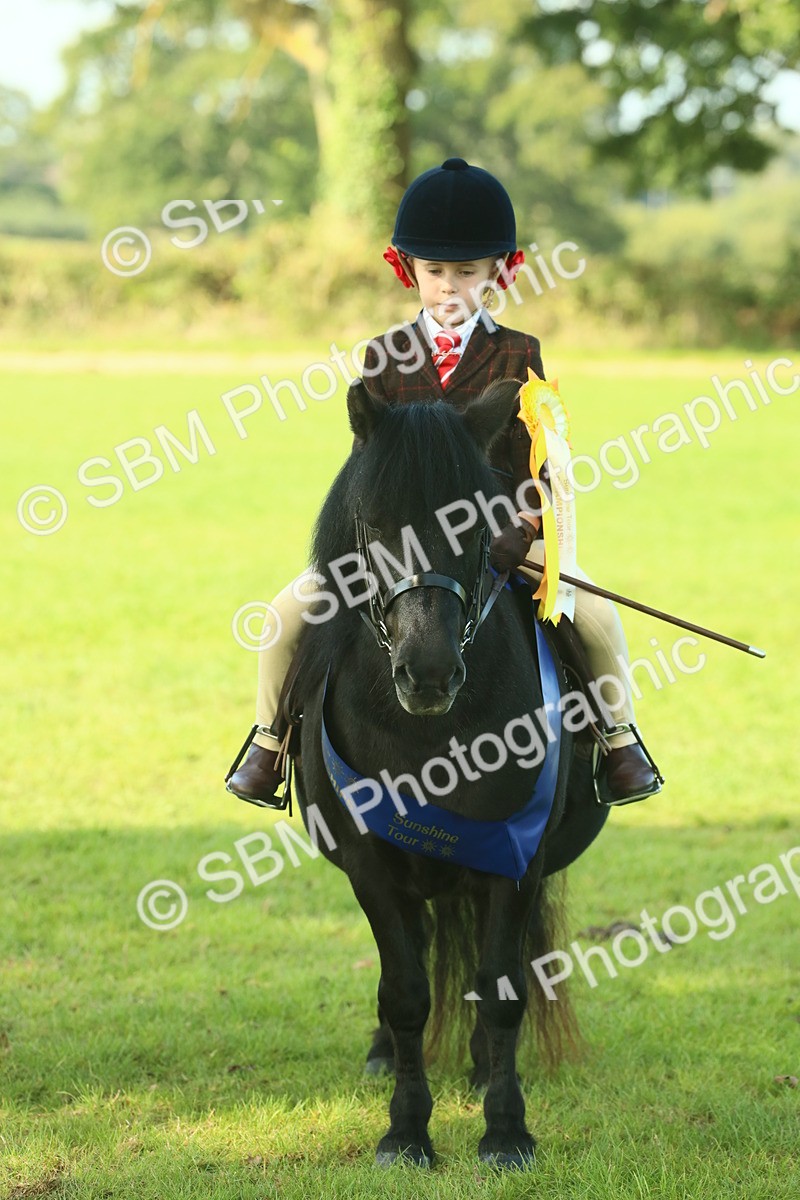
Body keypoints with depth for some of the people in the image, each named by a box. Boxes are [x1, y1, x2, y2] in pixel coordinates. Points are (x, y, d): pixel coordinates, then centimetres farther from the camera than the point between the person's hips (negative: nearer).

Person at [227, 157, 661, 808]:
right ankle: (268, 745, 7)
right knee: (290, 611, -15)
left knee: (596, 613, -21)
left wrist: (522, 532, -18)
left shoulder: (518, 356, 1)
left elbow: (537, 455, -3)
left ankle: (621, 743, 4)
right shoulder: (385, 357, 4)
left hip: (499, 528, -1)